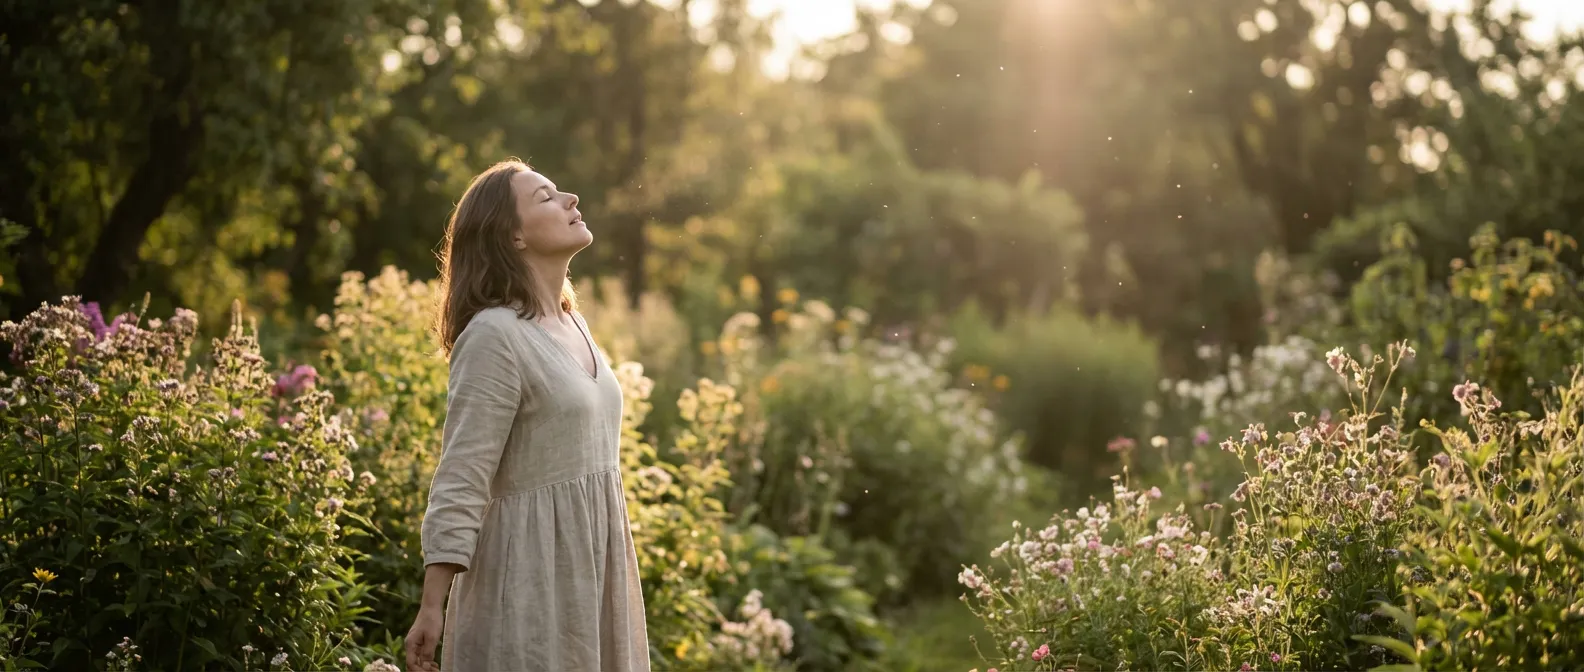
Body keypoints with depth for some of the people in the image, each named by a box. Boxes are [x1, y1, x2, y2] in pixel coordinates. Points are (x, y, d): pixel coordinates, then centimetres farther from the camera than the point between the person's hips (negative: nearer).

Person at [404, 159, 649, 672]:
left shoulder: (572, 325, 11)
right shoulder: (495, 335, -14)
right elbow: (460, 480, -17)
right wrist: (431, 608, -19)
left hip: (591, 566, 8)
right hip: (534, 578, -8)